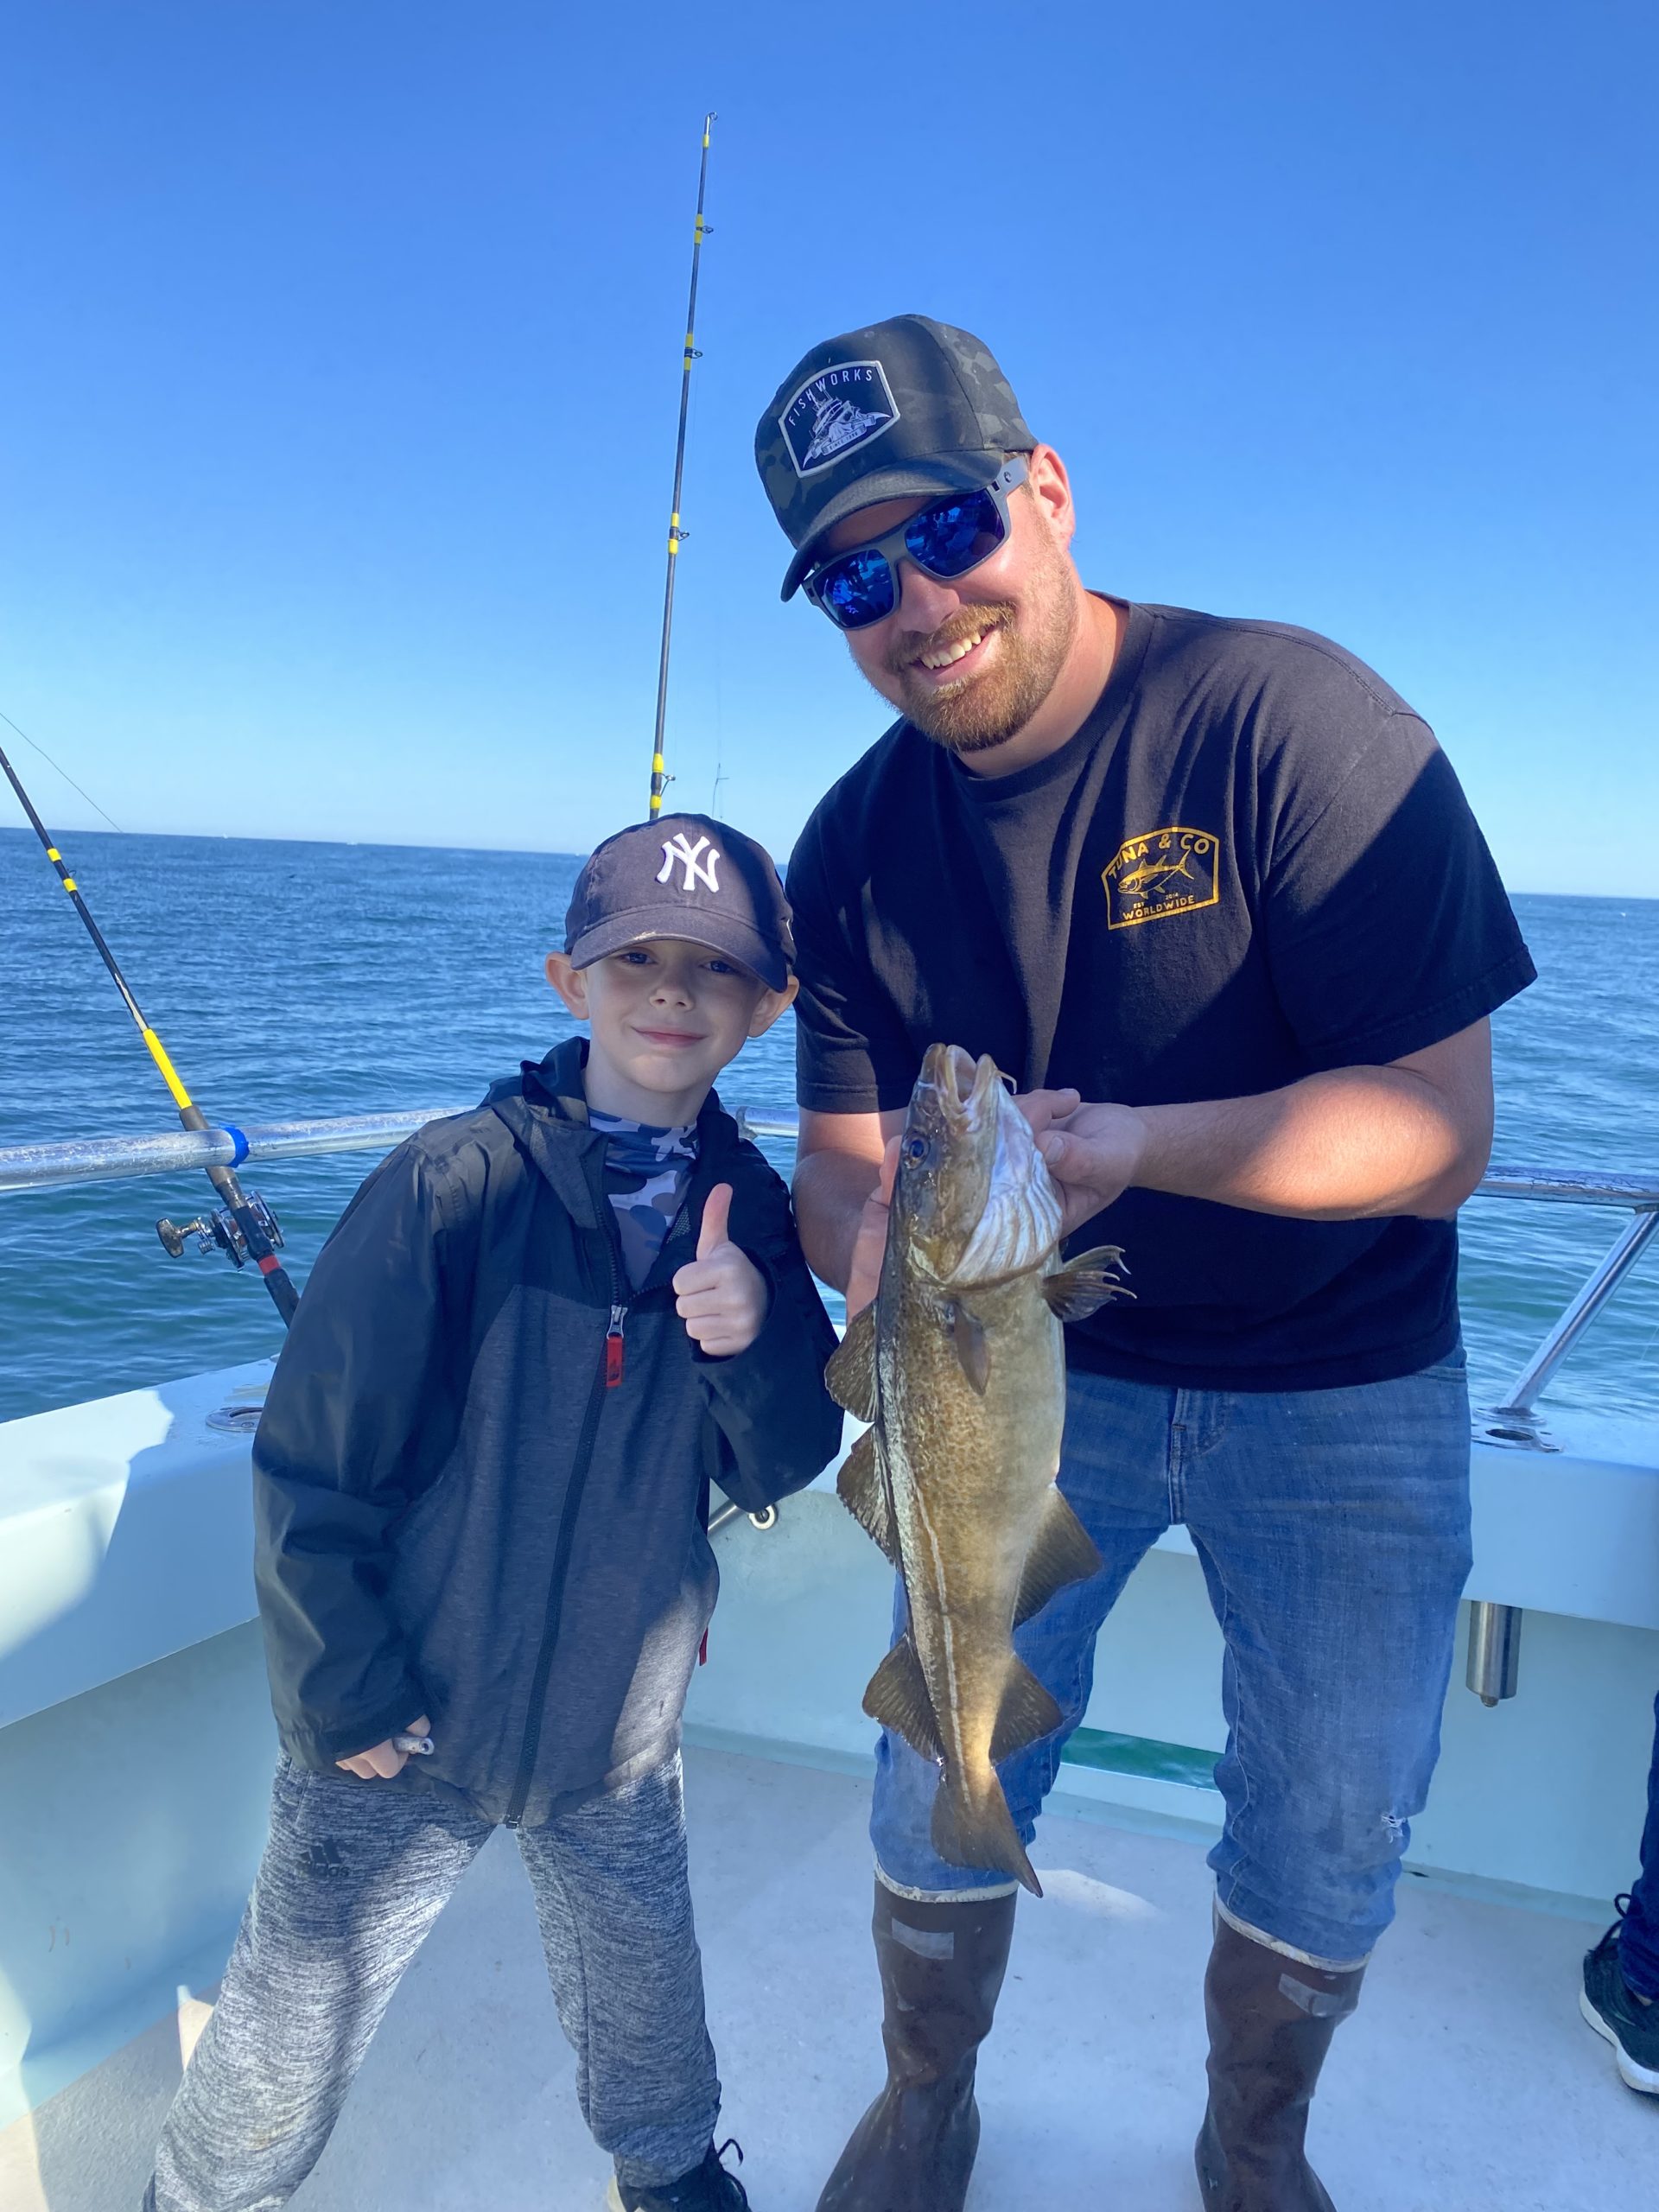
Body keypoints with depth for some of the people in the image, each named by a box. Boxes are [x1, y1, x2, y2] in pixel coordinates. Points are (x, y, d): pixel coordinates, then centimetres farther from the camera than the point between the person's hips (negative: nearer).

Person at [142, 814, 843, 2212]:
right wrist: (344, 1692, -10)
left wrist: (757, 1337, -23)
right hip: (403, 1725, -3)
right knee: (297, 2022, 12)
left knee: (644, 1995, 21)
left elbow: (777, 1476, -4)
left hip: (619, 1726, 4)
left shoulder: (749, 1211, -6)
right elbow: (314, 1456, -14)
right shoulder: (456, 1184, -19)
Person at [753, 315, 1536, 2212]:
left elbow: (1440, 1131, -24)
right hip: (1049, 1364, 3)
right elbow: (843, 1158, -4)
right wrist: (897, 1264, -28)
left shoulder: (1292, 720, -22)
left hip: (1344, 1393, -2)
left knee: (1327, 1846, 12)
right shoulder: (857, 842, -7)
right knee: (943, 1784, 10)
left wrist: (1134, 1147, -39)